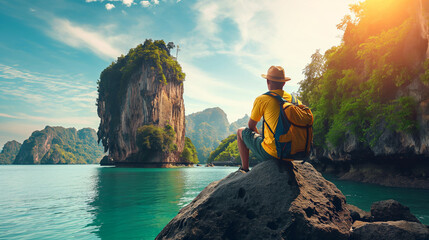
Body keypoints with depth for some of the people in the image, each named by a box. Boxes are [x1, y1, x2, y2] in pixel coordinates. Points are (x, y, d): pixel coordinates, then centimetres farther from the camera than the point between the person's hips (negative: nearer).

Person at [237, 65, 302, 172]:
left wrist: (259, 136, 26)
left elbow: (251, 126, 5)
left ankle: (245, 169, 19)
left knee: (241, 132, 18)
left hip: (270, 154, -5)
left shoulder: (262, 99, -7)